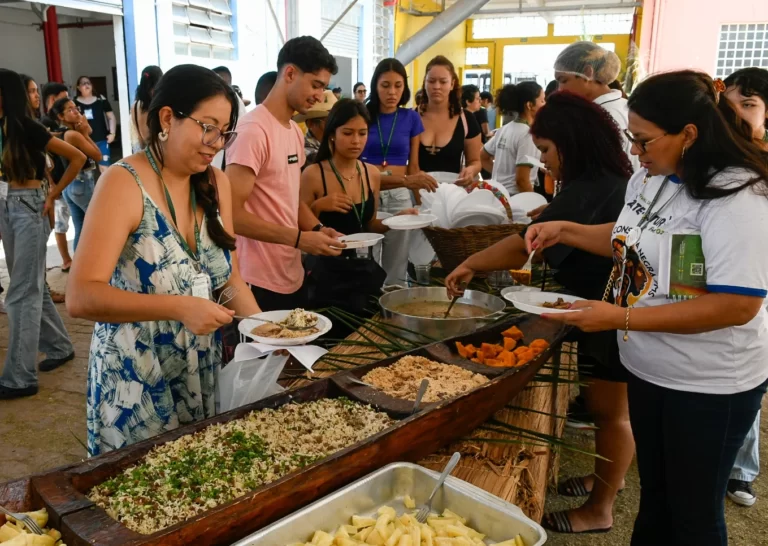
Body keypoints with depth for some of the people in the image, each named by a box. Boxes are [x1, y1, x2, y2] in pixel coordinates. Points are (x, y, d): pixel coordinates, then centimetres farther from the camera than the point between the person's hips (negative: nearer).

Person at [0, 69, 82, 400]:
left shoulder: (28, 129, -12)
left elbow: (77, 158, -12)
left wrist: (53, 194, -9)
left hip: (29, 209, -8)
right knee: (31, 287, 14)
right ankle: (59, 347, 29)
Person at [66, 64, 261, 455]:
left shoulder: (216, 184, 1)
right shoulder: (124, 184, -17)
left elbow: (229, 277, 5)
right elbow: (81, 298, -24)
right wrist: (178, 307, -32)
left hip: (203, 375, 6)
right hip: (136, 382, -5)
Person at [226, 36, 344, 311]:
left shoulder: (295, 131, 11)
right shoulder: (253, 130, -18)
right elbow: (232, 213, -21)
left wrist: (317, 228, 1)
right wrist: (299, 238, -21)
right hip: (260, 284, -9)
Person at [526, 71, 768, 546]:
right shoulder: (649, 178, 1)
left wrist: (621, 318, -29)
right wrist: (564, 230, 3)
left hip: (710, 385, -7)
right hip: (649, 369, 7)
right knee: (654, 493, 25)